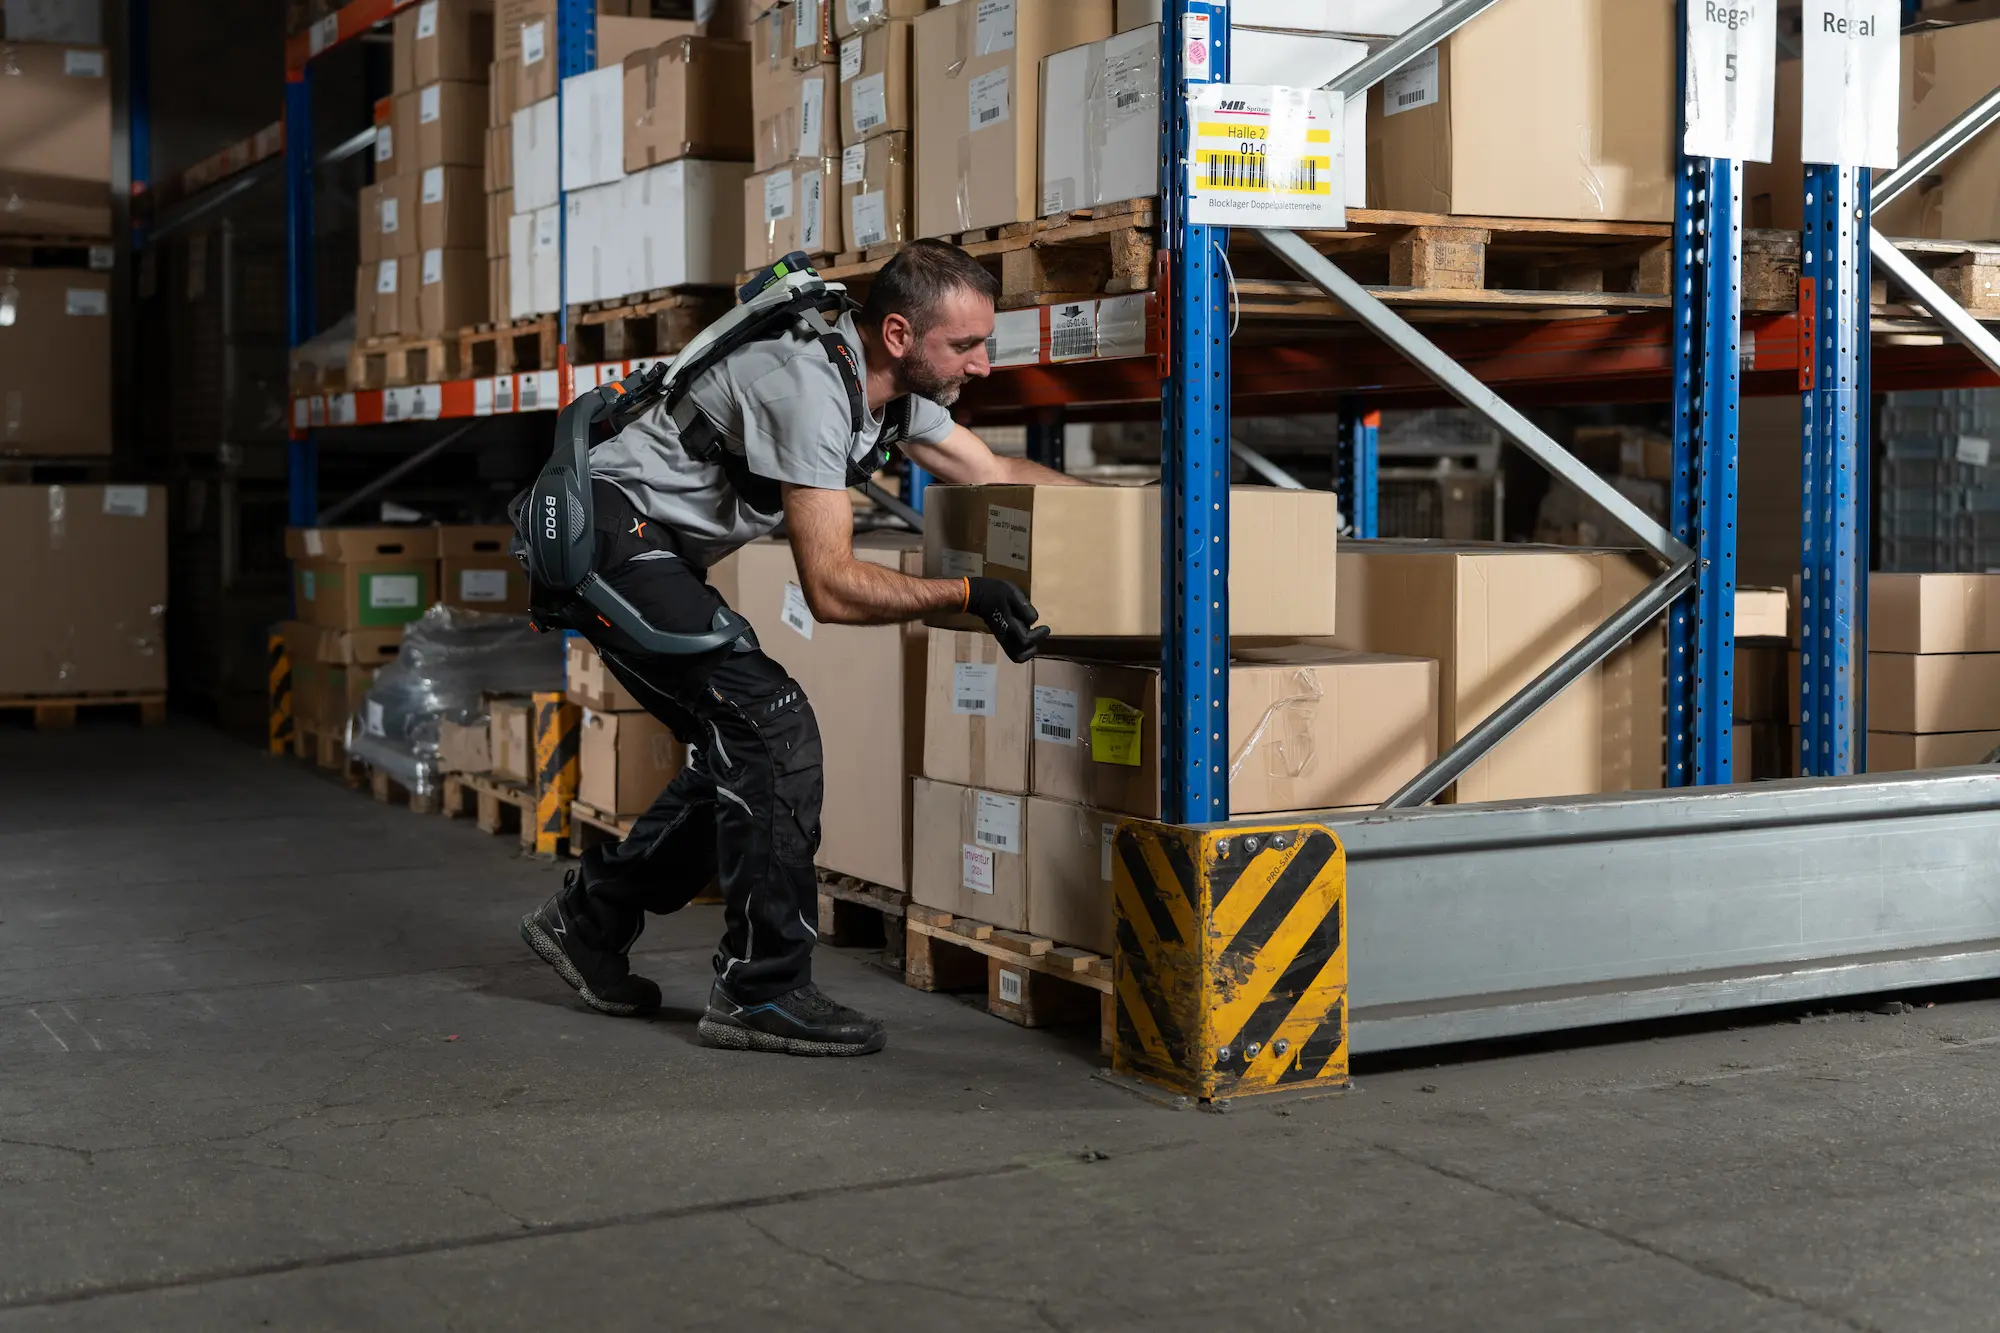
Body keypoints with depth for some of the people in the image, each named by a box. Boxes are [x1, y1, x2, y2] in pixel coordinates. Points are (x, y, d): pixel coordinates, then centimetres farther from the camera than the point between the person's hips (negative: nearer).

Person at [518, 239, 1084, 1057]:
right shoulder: (807, 387, -27)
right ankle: (762, 990, -9)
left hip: (651, 553, 10)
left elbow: (993, 476, 15)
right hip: (609, 535, -10)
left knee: (743, 750, 10)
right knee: (772, 729, -16)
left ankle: (588, 922, 23)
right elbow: (832, 589, -28)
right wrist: (967, 596, -27)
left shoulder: (895, 386, 3)